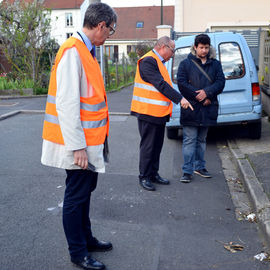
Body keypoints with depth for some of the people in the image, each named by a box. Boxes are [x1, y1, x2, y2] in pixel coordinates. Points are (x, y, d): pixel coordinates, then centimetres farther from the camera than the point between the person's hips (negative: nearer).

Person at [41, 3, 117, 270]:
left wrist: (93, 140, 16)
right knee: (76, 196, 4)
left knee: (85, 190, 20)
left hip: (89, 141, 10)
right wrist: (77, 146, -23)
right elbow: (66, 103, -23)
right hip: (78, 143, -10)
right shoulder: (73, 51, -18)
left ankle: (86, 238, 37)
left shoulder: (85, 51, 12)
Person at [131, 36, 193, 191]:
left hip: (159, 113, 10)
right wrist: (180, 98, -23)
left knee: (157, 145, 15)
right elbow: (161, 85, -22)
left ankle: (153, 174, 26)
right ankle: (144, 177, 11)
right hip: (148, 113, -10)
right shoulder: (148, 61, -14)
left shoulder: (158, 62, 19)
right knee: (148, 146, -1)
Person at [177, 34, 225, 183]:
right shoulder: (185, 64, 1)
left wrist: (207, 92, -16)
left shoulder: (215, 64, 11)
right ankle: (187, 171, 1)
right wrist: (199, 97, -12)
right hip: (190, 108, -3)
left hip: (207, 109, 4)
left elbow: (221, 82, 2)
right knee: (189, 140, -4)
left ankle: (199, 166, 26)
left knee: (201, 140, 14)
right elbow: (182, 83, -8)